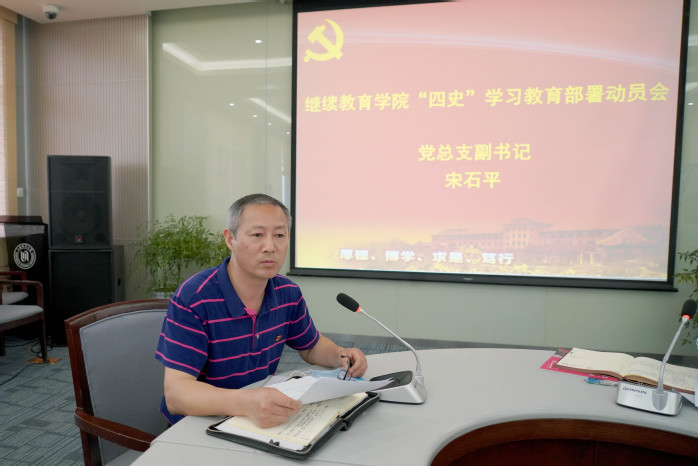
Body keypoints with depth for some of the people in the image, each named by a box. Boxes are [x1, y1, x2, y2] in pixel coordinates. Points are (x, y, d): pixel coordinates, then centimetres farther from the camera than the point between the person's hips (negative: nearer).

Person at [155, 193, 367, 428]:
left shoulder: (288, 293, -1)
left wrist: (340, 355, -7)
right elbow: (175, 395, -26)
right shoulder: (192, 299, -20)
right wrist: (243, 402, -45)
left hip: (263, 421, 5)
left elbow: (312, 346, 16)